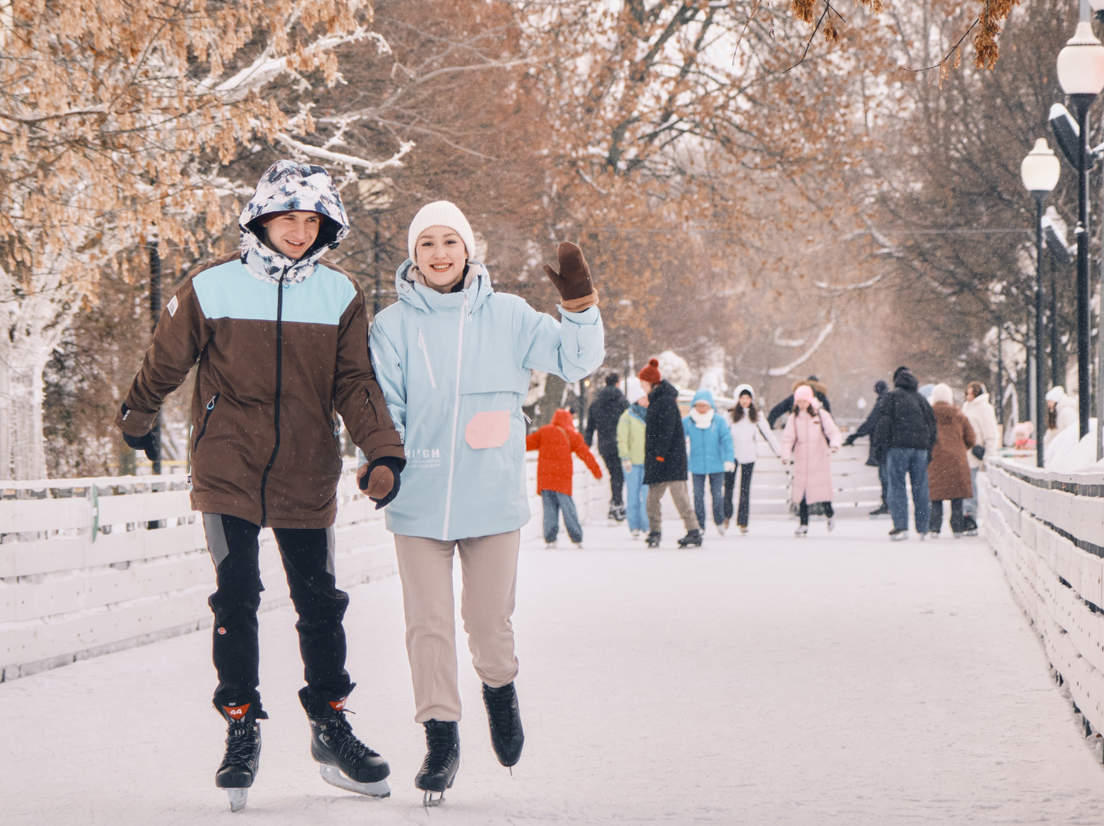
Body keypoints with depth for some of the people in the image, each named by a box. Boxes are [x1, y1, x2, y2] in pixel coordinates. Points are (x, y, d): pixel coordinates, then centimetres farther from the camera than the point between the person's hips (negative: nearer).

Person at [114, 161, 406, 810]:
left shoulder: (340, 295, 3)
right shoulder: (213, 288, -4)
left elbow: (355, 384, 1)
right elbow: (166, 362, 10)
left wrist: (384, 452, -13)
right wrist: (138, 419, 23)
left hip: (307, 477, 2)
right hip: (229, 471, -2)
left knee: (320, 603, 6)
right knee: (236, 600, -4)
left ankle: (331, 728, 19)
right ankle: (242, 730, 7)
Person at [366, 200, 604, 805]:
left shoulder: (507, 317, 3)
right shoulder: (393, 325, 1)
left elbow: (577, 360, 2)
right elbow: (382, 409, 3)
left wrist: (580, 307, -14)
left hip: (493, 498, 0)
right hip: (419, 500, 0)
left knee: (490, 619, 6)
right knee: (428, 624, -1)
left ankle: (499, 689, 37)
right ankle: (441, 740, 9)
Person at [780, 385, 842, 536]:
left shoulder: (821, 415, -1)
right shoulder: (794, 418, 3)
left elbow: (833, 431, -6)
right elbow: (787, 438, -2)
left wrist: (834, 444, -27)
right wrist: (786, 455, -19)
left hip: (820, 459, -2)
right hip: (801, 460, 2)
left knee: (823, 489, -6)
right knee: (801, 491, -4)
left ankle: (830, 514, 22)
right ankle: (803, 524, 3)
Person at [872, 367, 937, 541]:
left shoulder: (892, 396, 1)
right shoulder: (922, 399, 16)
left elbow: (884, 420, -7)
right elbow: (932, 424, 18)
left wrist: (880, 443, -2)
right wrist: (929, 448, 22)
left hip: (898, 447, -4)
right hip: (920, 448, 4)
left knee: (896, 487, -3)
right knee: (920, 488, 8)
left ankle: (900, 526, -13)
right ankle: (922, 528, 10)